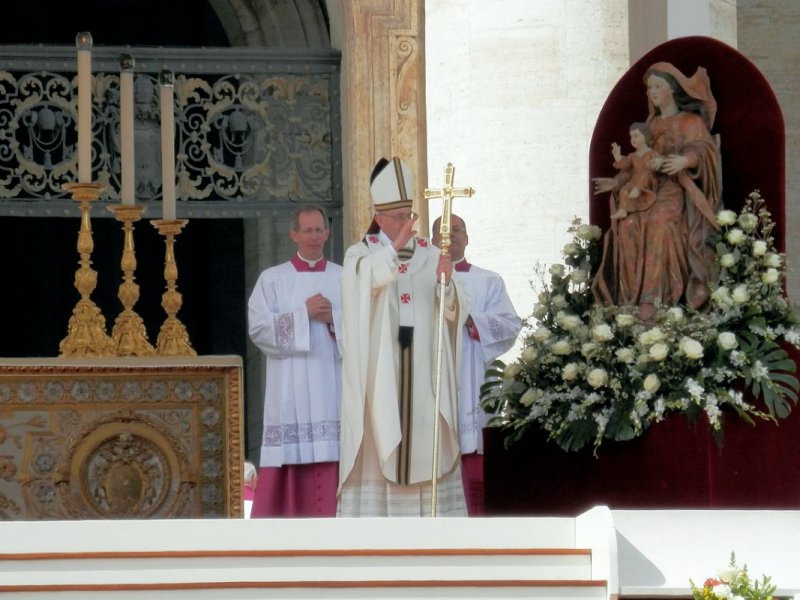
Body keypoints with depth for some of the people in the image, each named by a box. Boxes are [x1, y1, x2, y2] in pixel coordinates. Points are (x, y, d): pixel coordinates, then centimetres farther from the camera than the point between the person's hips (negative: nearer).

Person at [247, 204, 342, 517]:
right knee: (291, 463, -7)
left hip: (334, 385, 2)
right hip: (290, 388, -1)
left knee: (334, 462, -5)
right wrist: (304, 314, -11)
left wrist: (333, 318, -10)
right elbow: (258, 327, -4)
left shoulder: (345, 279, 12)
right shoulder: (272, 279, 7)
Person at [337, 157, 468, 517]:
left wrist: (446, 283, -22)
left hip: (423, 377, 3)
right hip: (379, 374, -3)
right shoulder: (361, 254, 3)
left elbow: (453, 312, -1)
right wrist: (394, 248, -40)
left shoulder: (431, 256, 10)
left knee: (426, 452, 2)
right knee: (377, 451, -6)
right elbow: (365, 279, -23)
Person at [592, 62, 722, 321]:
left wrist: (686, 159, -30)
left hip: (677, 191, -5)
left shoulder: (691, 122, 8)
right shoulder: (651, 125, 27)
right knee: (627, 224, -29)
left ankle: (652, 298, -46)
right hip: (648, 189, 5)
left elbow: (703, 148, -10)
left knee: (659, 222, -38)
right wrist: (618, 182, 25)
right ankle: (633, 296, -35)